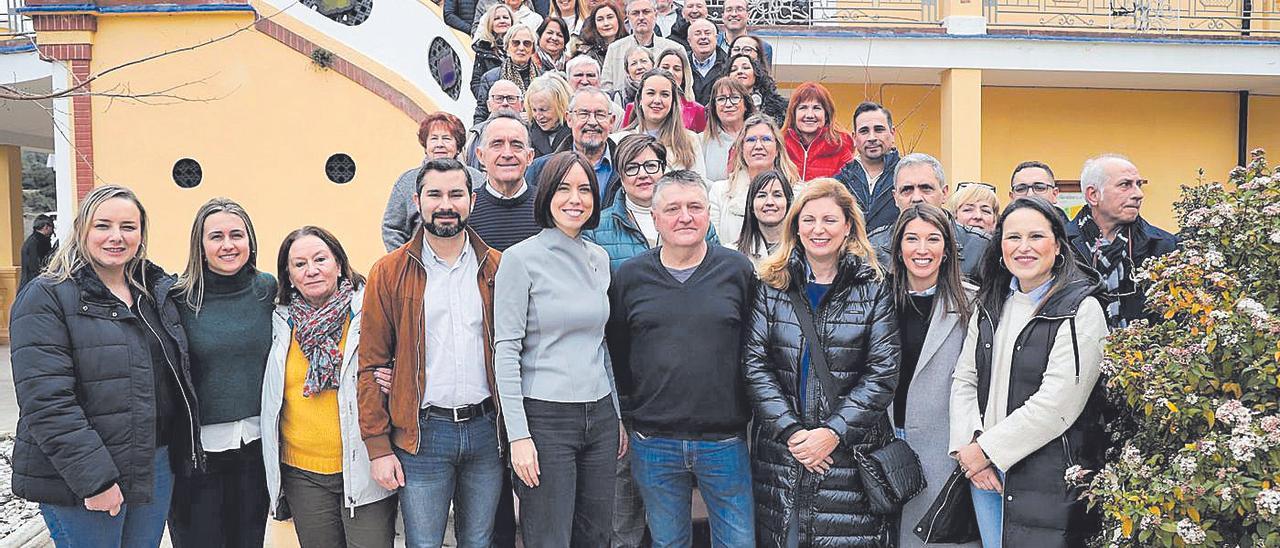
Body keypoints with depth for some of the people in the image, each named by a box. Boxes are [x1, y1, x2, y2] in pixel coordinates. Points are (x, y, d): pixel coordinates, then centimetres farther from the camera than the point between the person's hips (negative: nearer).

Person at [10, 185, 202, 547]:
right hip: (78, 480, -6)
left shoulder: (160, 291, 9)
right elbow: (46, 401, -18)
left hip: (157, 467, 6)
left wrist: (185, 450, 10)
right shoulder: (46, 297, -10)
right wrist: (94, 478, -21)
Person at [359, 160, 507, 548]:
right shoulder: (389, 273, 0)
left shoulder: (497, 269, 6)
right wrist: (378, 446, -5)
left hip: (486, 429, 2)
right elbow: (370, 365, 0)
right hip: (422, 433, -2)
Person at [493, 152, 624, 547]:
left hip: (600, 414, 6)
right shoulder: (521, 259, -8)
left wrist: (618, 416, 16)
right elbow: (506, 350, -11)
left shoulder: (599, 258, 10)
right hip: (546, 417, -6)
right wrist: (518, 435, -15)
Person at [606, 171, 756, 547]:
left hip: (725, 441, -1)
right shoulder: (630, 276, 2)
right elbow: (615, 351, 8)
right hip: (653, 443, 1)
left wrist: (749, 411, 1)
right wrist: (626, 413, 5)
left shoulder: (738, 270, 0)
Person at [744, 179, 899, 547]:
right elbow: (754, 364, -1)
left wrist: (833, 432, -13)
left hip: (852, 451, -1)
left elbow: (882, 372, -4)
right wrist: (791, 431, -11)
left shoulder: (874, 288, 2)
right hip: (780, 448, 1)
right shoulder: (772, 285, 4)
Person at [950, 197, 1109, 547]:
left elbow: (1058, 403, -18)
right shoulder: (991, 305, 9)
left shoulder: (1081, 309, -10)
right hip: (983, 471, 5)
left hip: (1048, 478, -5)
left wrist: (988, 449, -15)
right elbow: (964, 379, 7)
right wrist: (968, 446, -7)